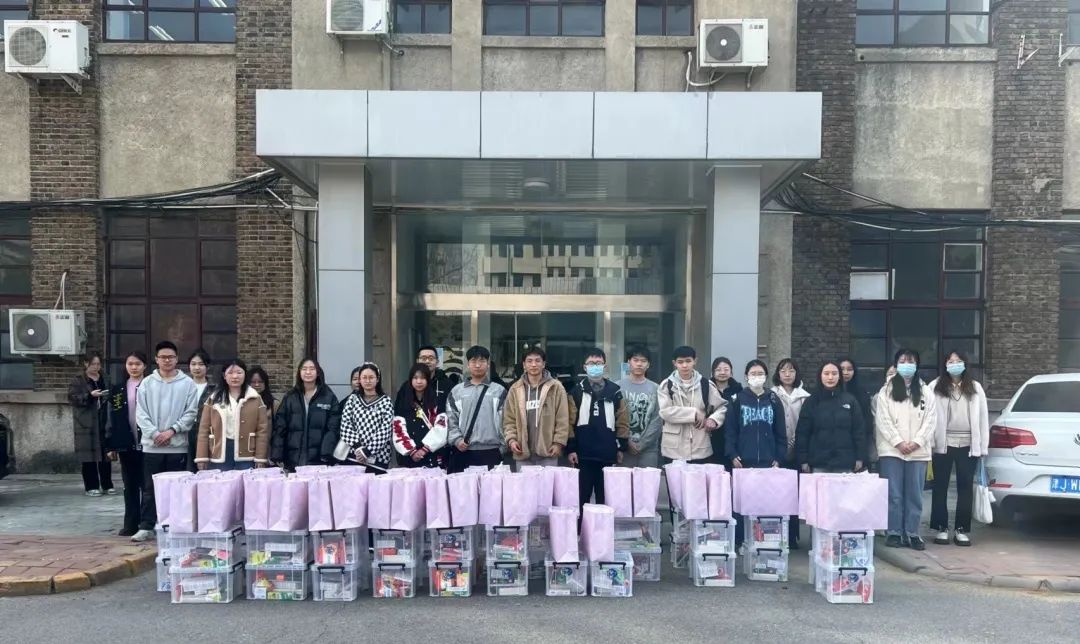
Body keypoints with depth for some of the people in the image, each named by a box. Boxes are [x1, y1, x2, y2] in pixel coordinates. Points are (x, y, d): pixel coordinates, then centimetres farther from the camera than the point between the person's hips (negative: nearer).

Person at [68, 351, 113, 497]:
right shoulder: (78, 381, 2)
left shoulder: (105, 379, 15)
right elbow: (73, 397, -9)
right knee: (90, 456, -3)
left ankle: (107, 485, 13)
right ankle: (91, 486, 6)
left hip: (104, 423, 4)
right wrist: (90, 395, -22)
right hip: (87, 424, -4)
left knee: (106, 454, 5)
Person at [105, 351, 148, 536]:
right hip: (126, 444, 4)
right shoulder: (117, 390, 8)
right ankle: (131, 524, 17)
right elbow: (111, 419, 9)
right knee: (130, 486, 10)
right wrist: (110, 446, 5)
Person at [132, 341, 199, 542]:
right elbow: (141, 413, 1)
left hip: (178, 445, -1)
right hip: (152, 445, 1)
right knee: (149, 488, 6)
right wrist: (155, 433, -10)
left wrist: (172, 430, -12)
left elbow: (191, 413, -3)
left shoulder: (187, 383, 0)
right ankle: (146, 527, 13)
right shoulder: (147, 383, 4)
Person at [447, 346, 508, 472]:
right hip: (463, 452, 1)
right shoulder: (456, 392, 11)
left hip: (491, 452, -1)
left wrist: (502, 447, -1)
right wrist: (457, 439, -7)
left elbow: (505, 421, 4)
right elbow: (451, 421, 7)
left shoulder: (499, 391, 7)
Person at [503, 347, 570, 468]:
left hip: (548, 453, -2)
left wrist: (558, 442, -10)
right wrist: (511, 439, -7)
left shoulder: (556, 387, -1)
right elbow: (509, 419, 6)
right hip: (523, 453, 2)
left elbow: (562, 420, -4)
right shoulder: (515, 389, 7)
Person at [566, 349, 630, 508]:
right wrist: (570, 449, -6)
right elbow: (570, 422, -1)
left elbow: (622, 421, 7)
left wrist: (621, 447, 2)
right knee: (582, 496, 5)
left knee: (605, 499, 9)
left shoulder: (615, 392, 7)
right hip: (583, 454, -1)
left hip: (607, 454, 1)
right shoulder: (576, 391, 3)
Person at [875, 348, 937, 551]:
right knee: (894, 495, -1)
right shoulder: (886, 391, 5)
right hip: (891, 450, -2)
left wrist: (916, 442, -9)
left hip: (918, 452, 2)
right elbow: (882, 421, -2)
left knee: (914, 495, 4)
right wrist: (898, 442, -11)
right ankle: (893, 533, 6)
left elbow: (931, 421, 3)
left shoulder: (926, 392, 11)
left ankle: (912, 533, 12)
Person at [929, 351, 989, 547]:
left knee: (965, 487, 7)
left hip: (967, 445, 2)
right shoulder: (935, 387, 1)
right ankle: (941, 529, 14)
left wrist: (982, 447, 1)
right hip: (943, 444, -2)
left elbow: (983, 417, 6)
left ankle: (961, 530, 15)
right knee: (940, 487, 5)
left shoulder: (975, 388, 8)